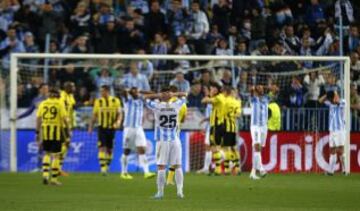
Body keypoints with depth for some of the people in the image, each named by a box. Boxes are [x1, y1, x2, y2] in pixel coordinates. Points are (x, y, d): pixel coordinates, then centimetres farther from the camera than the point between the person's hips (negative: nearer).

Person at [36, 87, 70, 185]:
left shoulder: (43, 104, 7)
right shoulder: (59, 104, -1)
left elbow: (38, 118, 3)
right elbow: (64, 118, -9)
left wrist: (37, 133, 6)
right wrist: (68, 130, -1)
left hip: (45, 130, 3)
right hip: (56, 131, -3)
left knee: (47, 154, 18)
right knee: (55, 155, 4)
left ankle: (45, 174, 1)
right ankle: (54, 178, 5)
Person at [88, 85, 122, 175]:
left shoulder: (115, 101, 0)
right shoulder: (98, 101, 3)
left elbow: (119, 114, 2)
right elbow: (94, 115, 10)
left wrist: (118, 121, -17)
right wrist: (91, 126, 7)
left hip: (112, 127, 1)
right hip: (102, 127, -1)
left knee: (109, 149, 7)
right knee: (102, 148, -13)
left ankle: (107, 166, 23)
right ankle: (103, 167, -18)